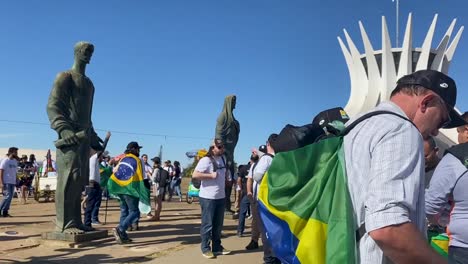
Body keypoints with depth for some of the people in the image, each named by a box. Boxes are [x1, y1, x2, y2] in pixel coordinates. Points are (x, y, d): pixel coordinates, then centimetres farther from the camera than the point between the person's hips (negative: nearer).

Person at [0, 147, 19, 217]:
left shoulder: (15, 161, 14)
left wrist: (16, 182, 13)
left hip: (12, 182, 7)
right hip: (6, 182, -7)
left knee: (10, 197, 6)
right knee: (7, 196, -13)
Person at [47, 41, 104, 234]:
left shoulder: (89, 84, 25)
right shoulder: (65, 77, 1)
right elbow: (52, 106, -9)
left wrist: (92, 137, 24)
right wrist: (64, 130, -25)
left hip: (84, 136, 8)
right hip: (69, 136, -8)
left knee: (80, 180, 5)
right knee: (69, 177, -14)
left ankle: (75, 221, 8)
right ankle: (65, 223, -14)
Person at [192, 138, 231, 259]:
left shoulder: (223, 158, 10)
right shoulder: (206, 160, -15)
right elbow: (195, 175, -24)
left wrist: (226, 174, 9)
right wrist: (211, 175, -25)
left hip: (221, 197, 8)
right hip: (208, 197, -8)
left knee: (218, 224, 15)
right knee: (207, 224, 1)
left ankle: (217, 247, 27)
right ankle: (205, 249, 13)